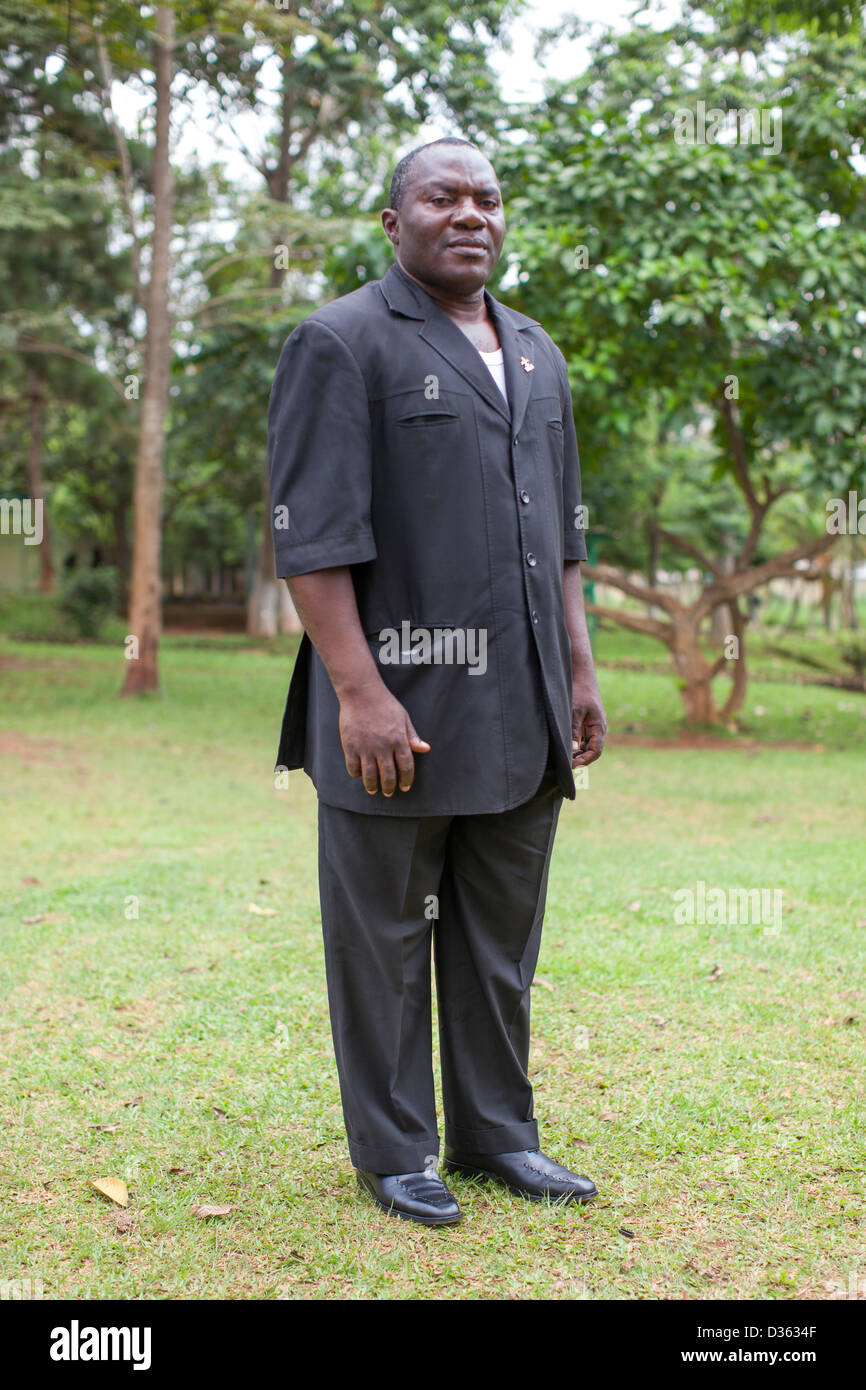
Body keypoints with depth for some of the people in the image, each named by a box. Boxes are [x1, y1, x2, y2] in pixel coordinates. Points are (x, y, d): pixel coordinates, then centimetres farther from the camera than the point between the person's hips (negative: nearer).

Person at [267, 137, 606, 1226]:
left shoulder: (534, 353, 17)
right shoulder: (341, 343, -5)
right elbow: (311, 535, -12)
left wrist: (579, 671, 13)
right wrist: (359, 692, -19)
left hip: (520, 714, 7)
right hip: (397, 704, -6)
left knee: (501, 938, 13)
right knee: (386, 938, 5)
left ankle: (496, 1134, 27)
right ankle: (392, 1153, 19)